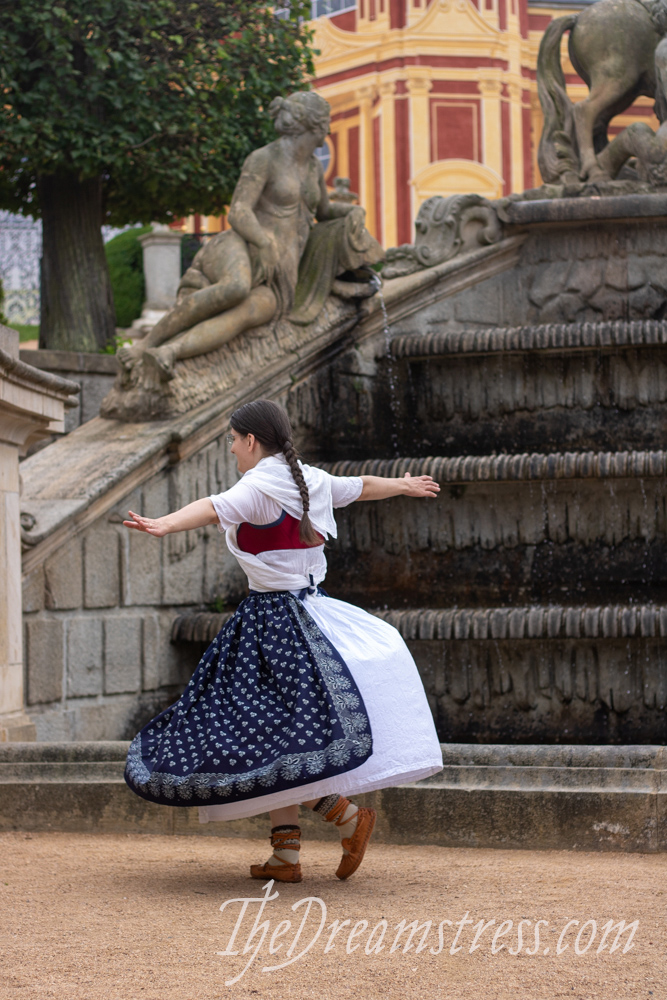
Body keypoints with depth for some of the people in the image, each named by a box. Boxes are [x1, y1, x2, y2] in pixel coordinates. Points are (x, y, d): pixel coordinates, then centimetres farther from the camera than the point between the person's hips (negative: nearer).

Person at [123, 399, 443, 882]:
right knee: (275, 736, 12)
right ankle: (286, 855, 10)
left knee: (269, 736, -6)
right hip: (311, 605, 9)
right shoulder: (312, 481, 10)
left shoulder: (259, 488, -14)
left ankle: (350, 818, -2)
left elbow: (216, 507, -35)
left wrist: (165, 525, -52)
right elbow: (364, 486, 27)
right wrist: (406, 486, 48)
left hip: (275, 620, -9)